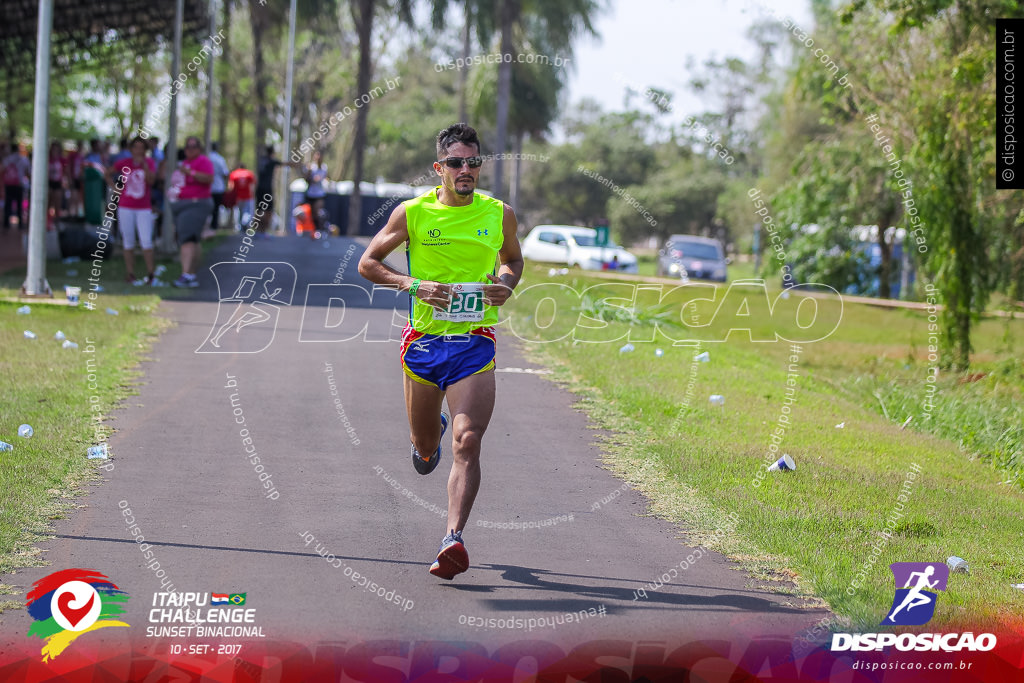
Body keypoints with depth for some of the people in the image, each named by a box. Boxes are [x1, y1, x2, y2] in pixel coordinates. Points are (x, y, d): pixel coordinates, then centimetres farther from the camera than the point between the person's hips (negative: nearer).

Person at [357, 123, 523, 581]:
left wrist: (507, 285, -2)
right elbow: (368, 263, 4)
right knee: (425, 446, 16)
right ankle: (432, 435, 54)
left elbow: (513, 259, 21)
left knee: (467, 443, -18)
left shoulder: (499, 215, 2)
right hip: (424, 341, 1)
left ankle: (454, 539, -23)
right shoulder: (412, 213, -4)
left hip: (475, 342, -1)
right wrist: (415, 286, -12)